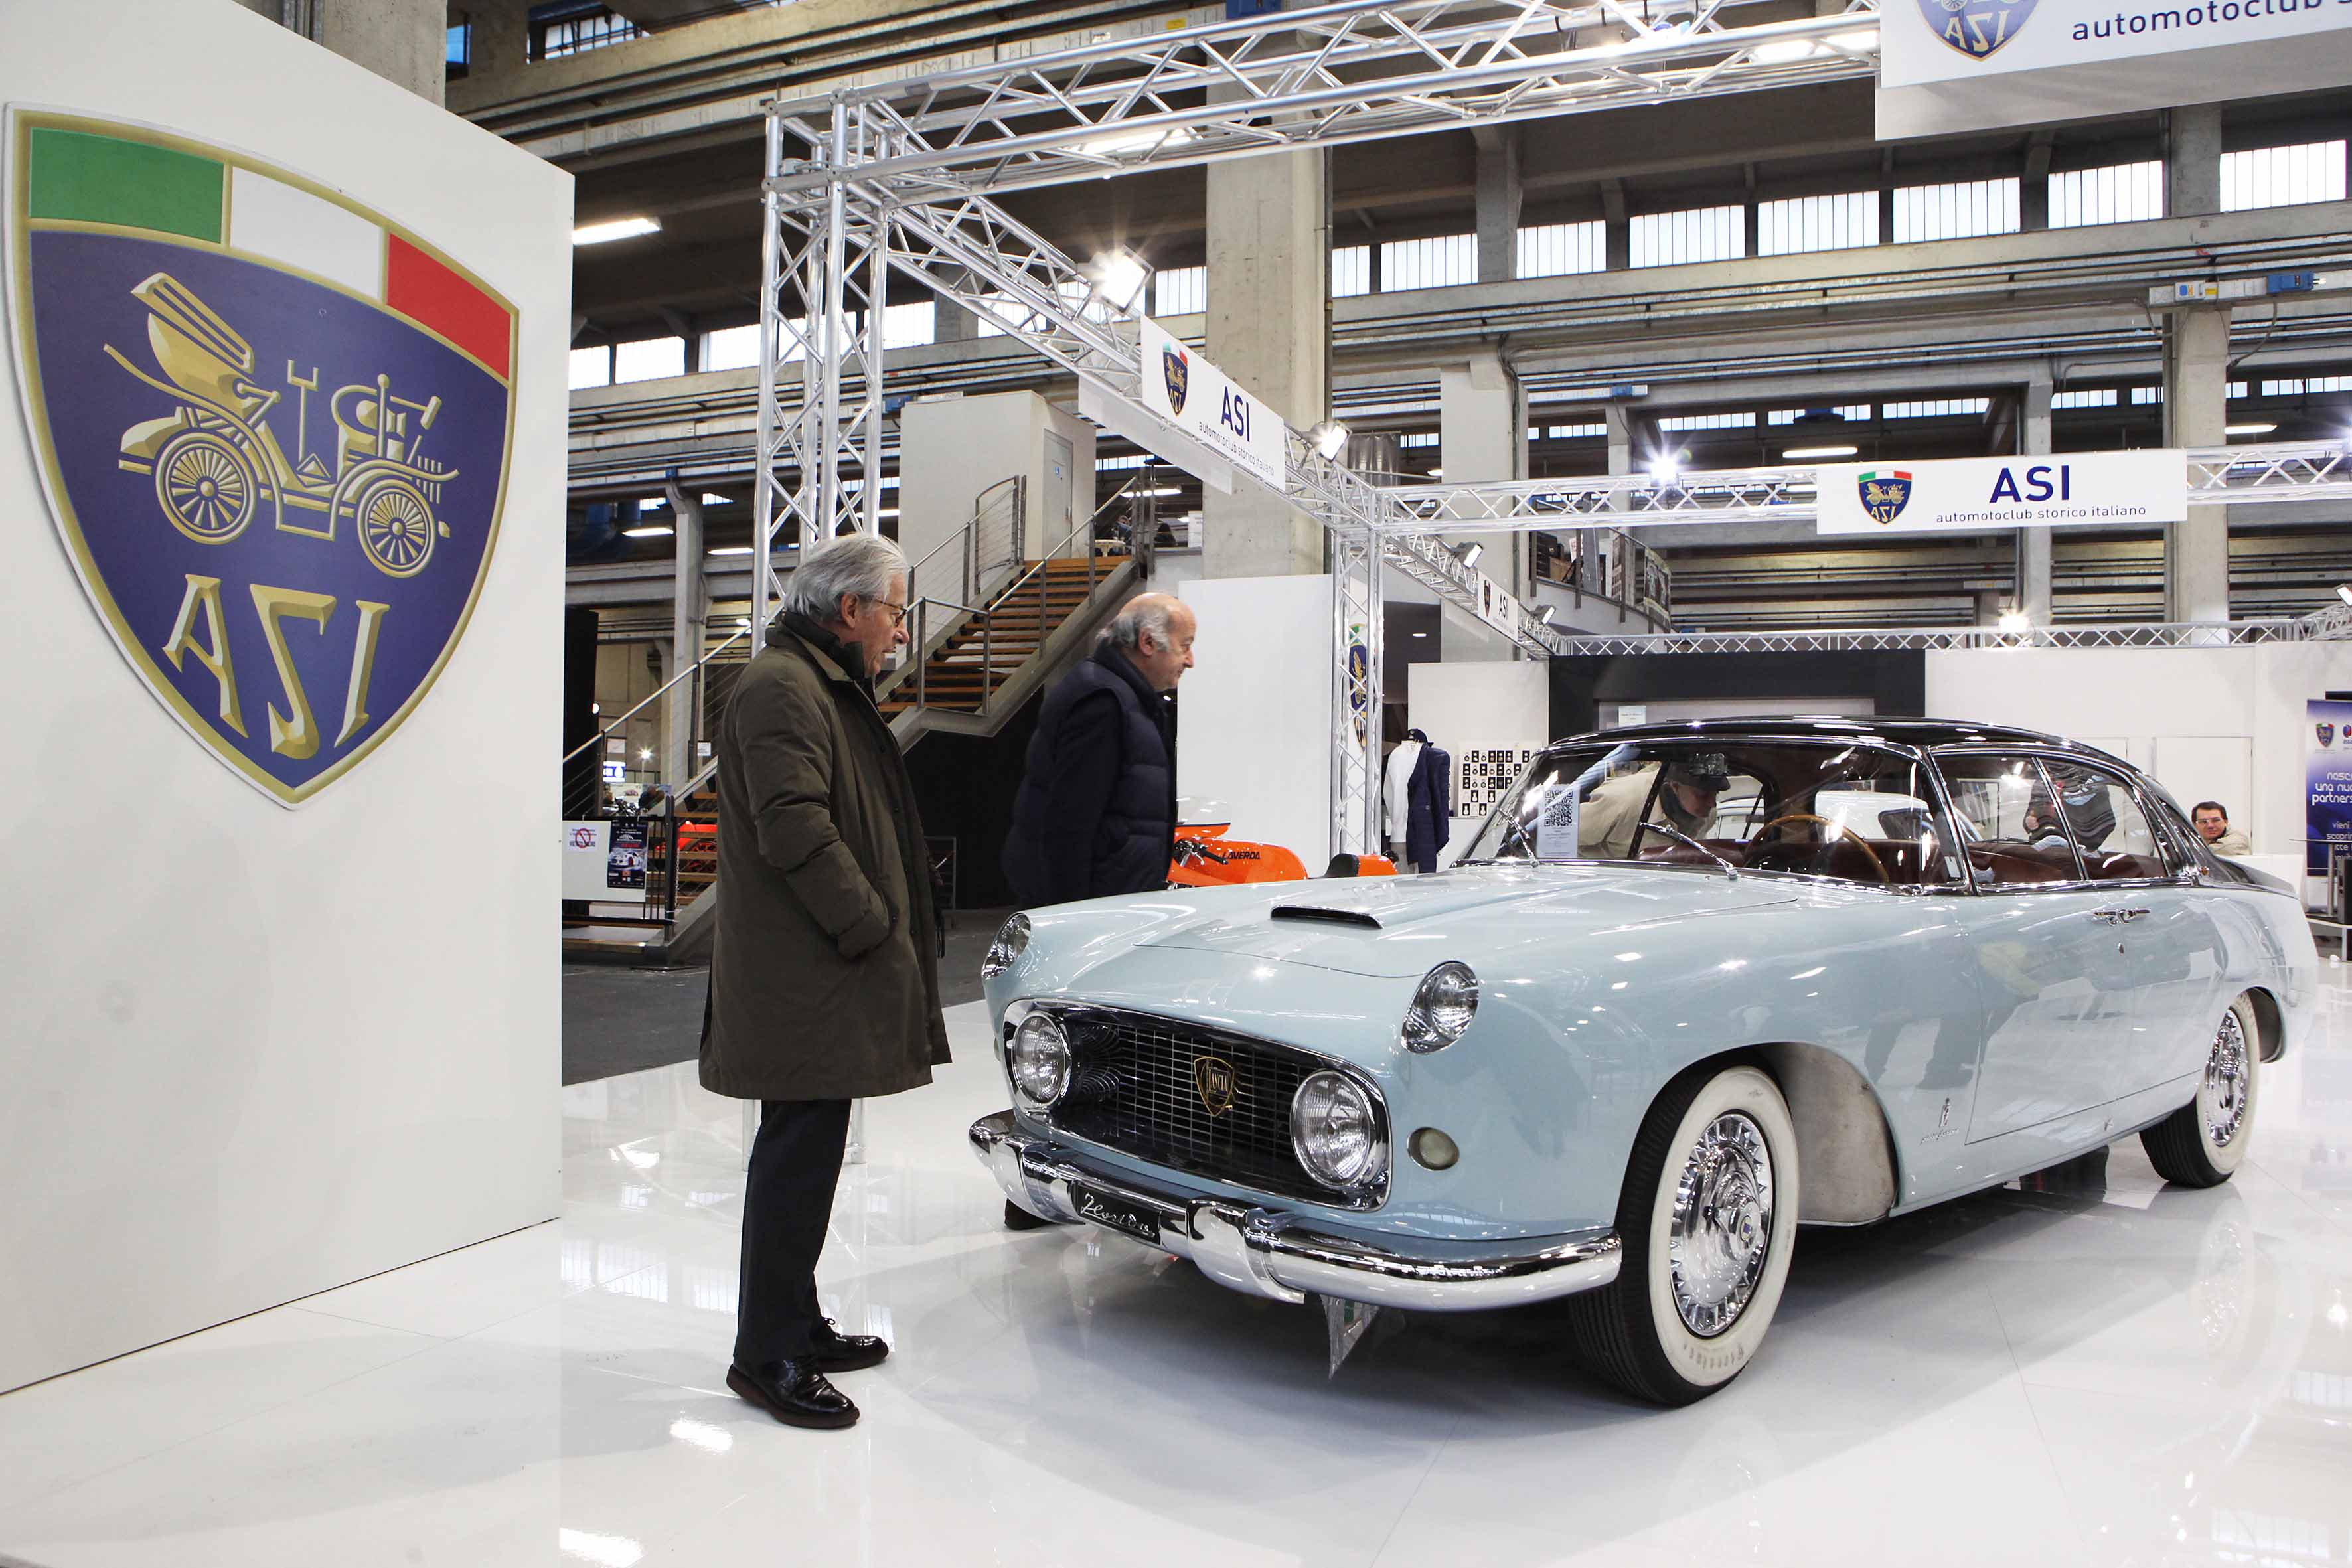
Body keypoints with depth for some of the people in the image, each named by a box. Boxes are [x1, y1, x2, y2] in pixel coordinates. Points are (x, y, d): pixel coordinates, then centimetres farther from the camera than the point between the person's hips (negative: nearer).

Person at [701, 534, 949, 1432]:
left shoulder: (826, 687, 21)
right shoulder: (779, 688, -14)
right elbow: (795, 831, -23)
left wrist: (885, 931, 16)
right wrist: (874, 929, -17)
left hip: (820, 979, 11)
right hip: (802, 983, -11)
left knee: (806, 1157, 16)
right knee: (797, 1161, -4)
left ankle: (797, 1326, 28)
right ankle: (766, 1357, 7)